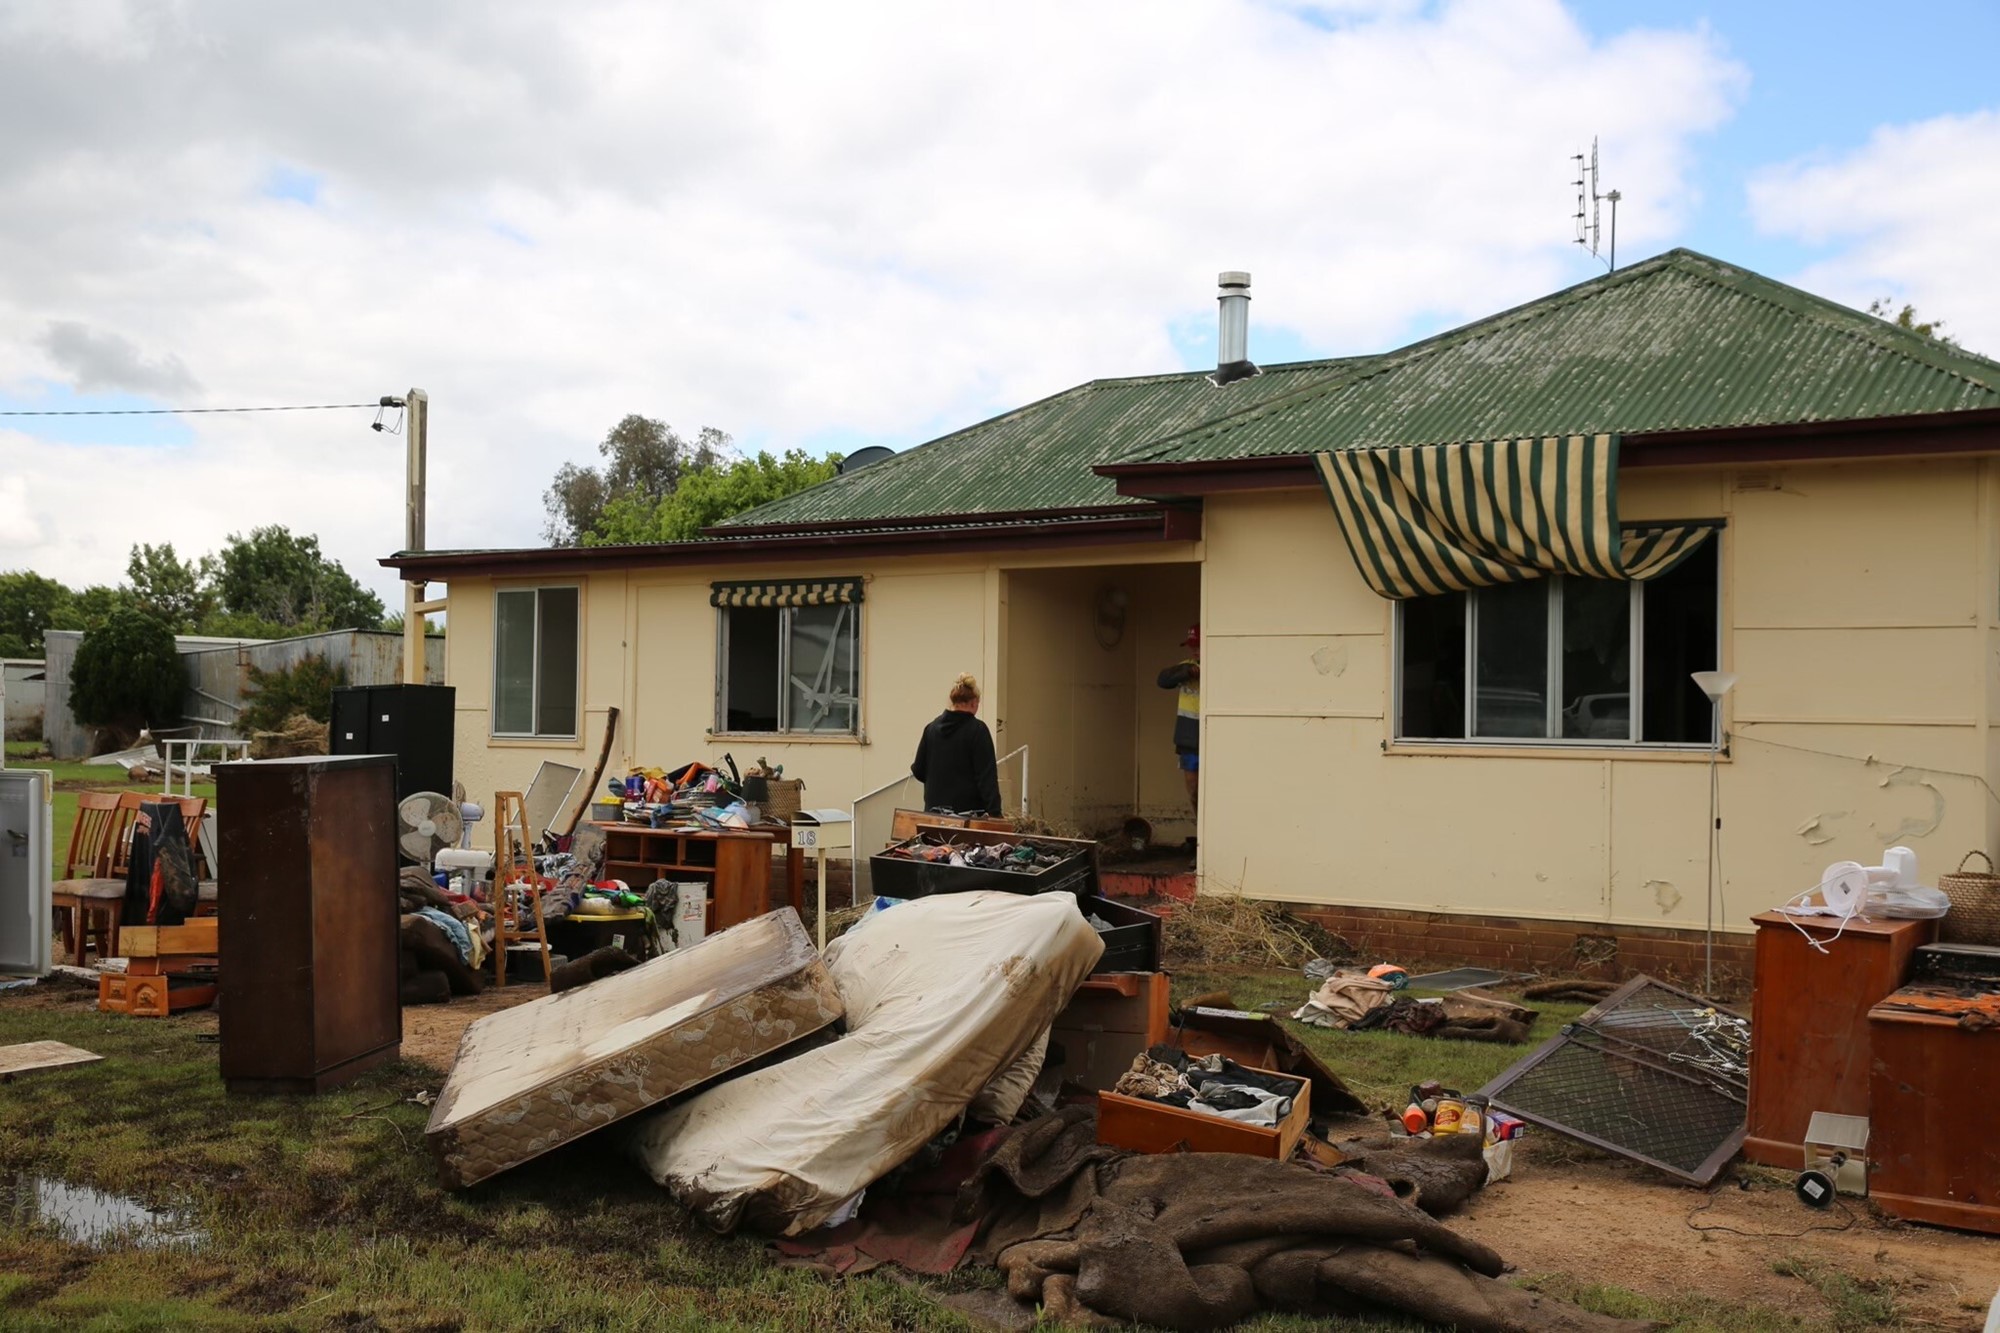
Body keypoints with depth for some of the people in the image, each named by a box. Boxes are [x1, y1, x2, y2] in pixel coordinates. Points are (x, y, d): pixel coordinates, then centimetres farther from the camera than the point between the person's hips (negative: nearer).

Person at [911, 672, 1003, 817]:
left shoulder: (932, 727, 6)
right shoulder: (977, 730, -8)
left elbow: (919, 771, 10)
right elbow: (987, 775, -13)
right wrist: (994, 812, -16)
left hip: (935, 809, 5)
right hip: (967, 810, -5)